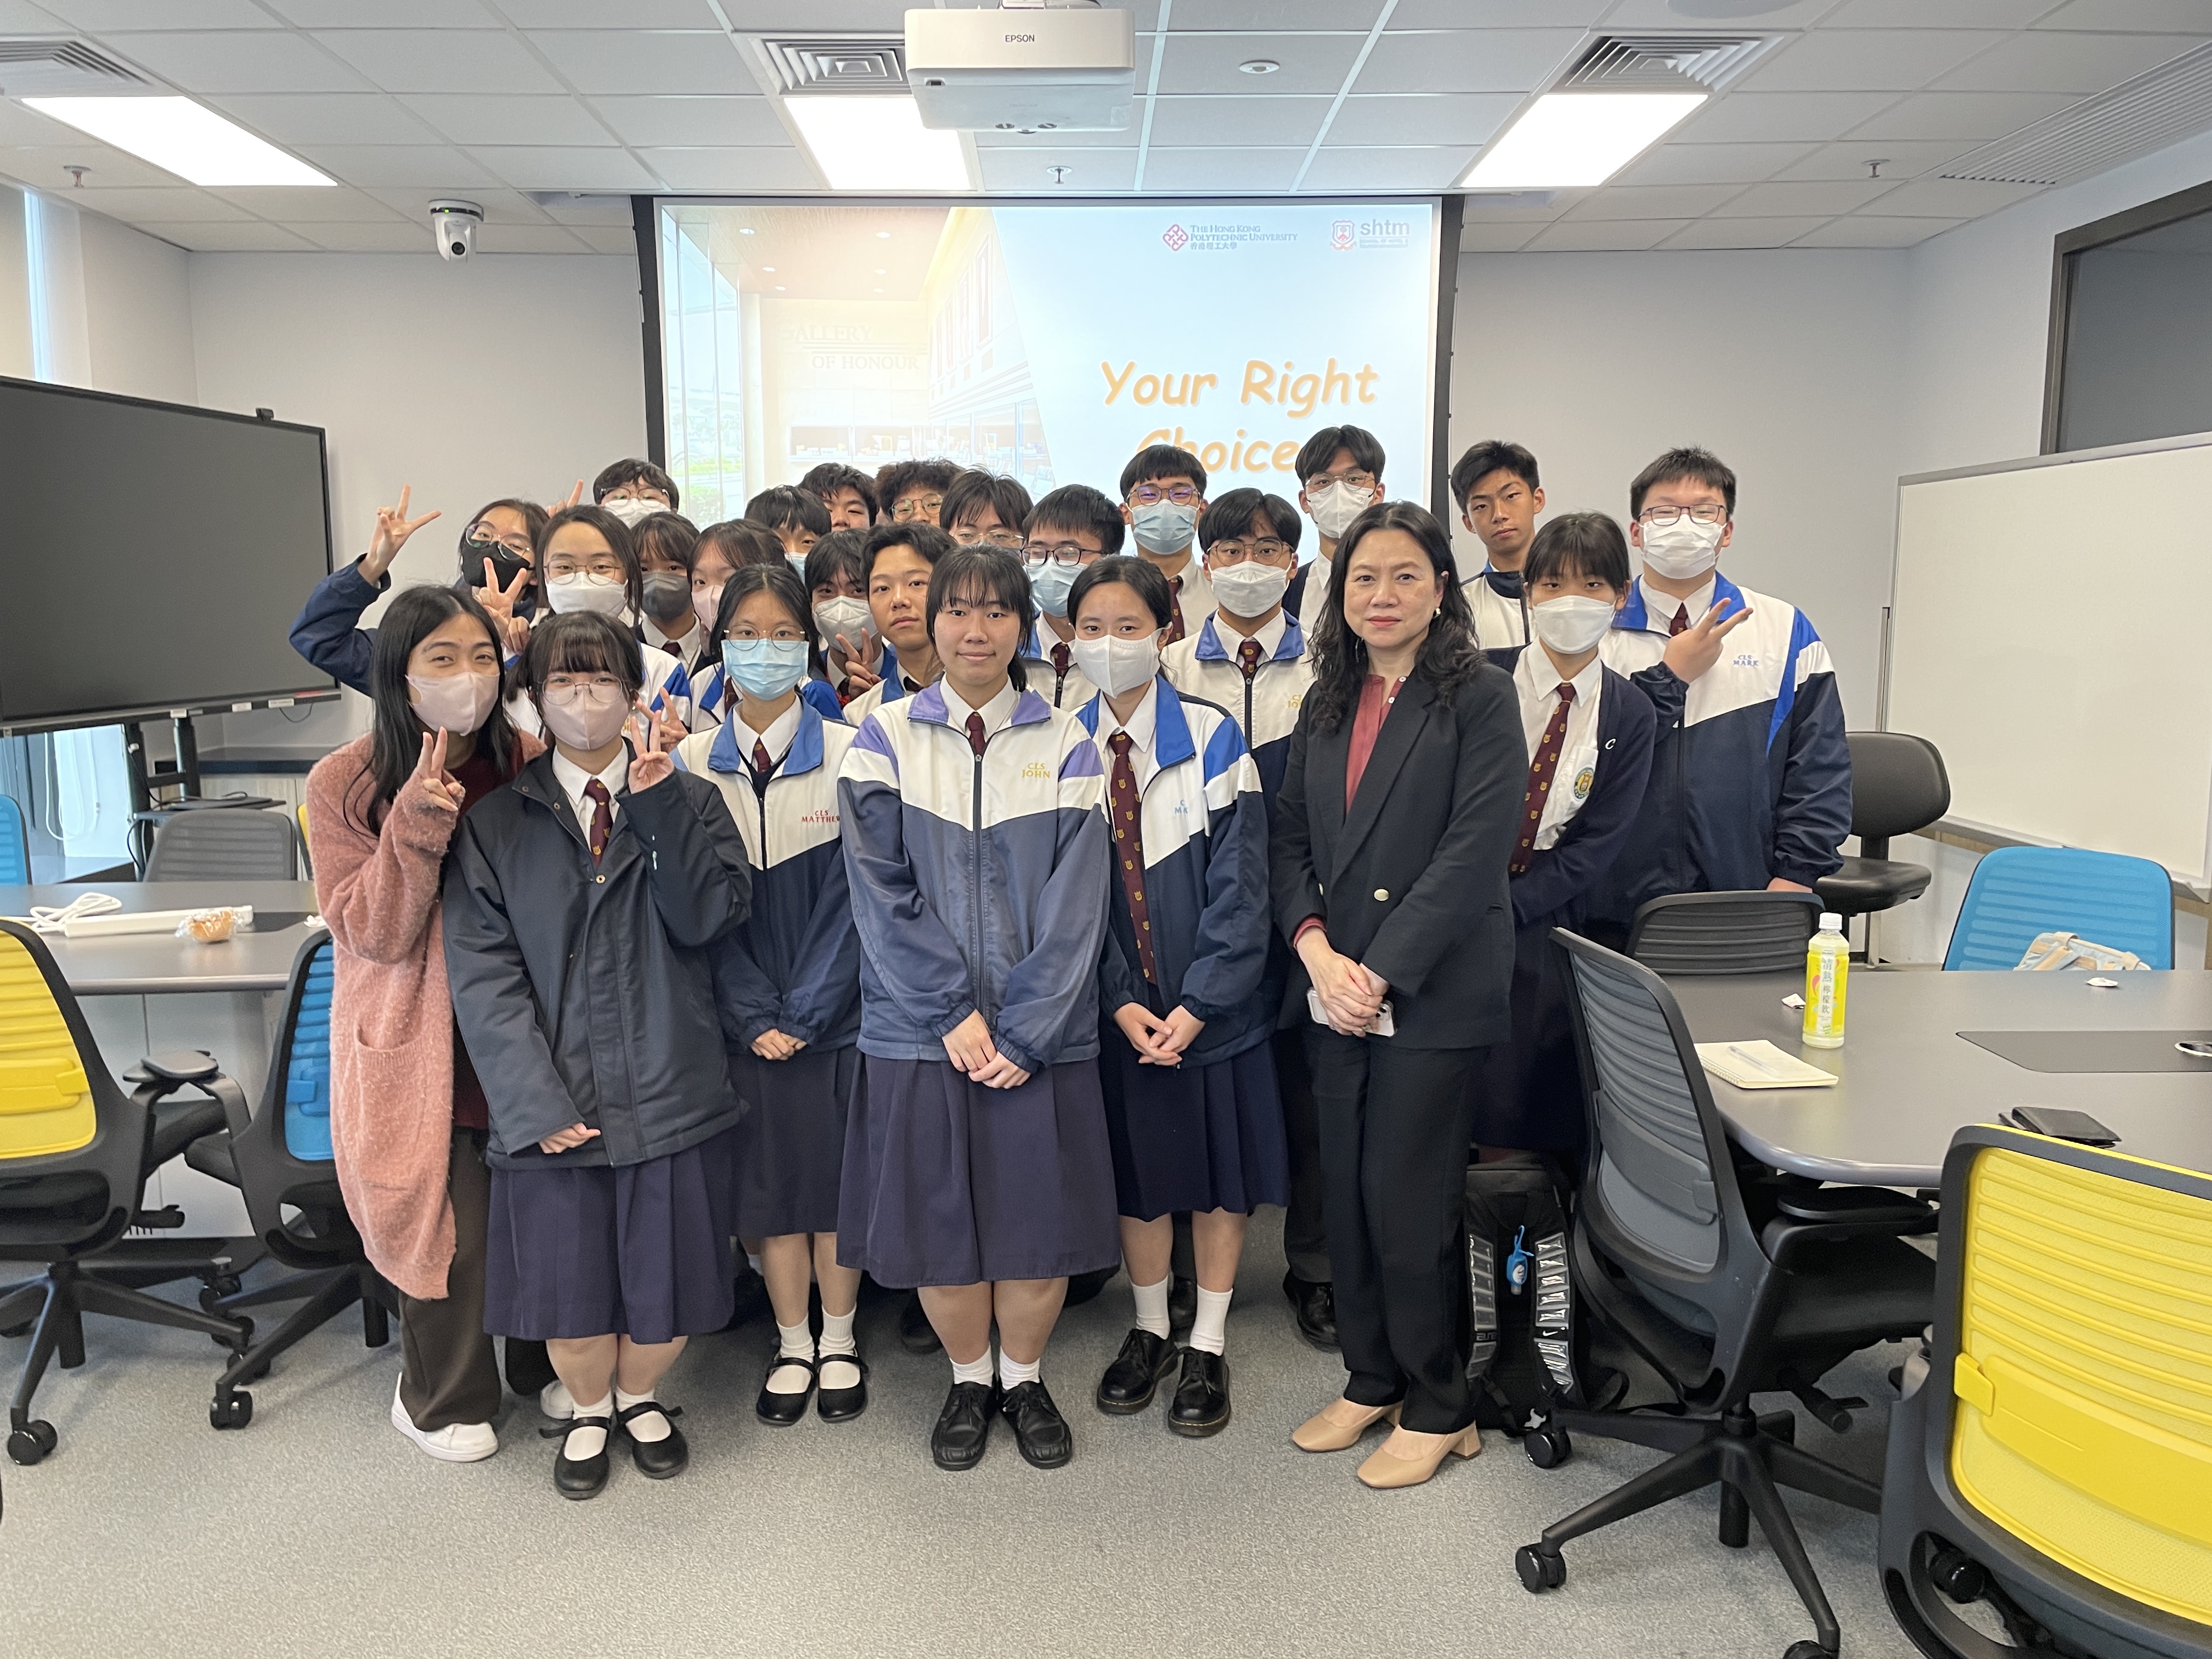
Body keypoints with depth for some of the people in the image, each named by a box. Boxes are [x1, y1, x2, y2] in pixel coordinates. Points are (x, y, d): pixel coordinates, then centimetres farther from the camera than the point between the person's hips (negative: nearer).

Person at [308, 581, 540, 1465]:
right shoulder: (345, 784, -8)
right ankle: (439, 1401, 32)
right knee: (450, 1226, 4)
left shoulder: (528, 762, -2)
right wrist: (416, 822, -26)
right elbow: (373, 932, -14)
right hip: (417, 1047, -2)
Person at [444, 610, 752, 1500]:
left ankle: (640, 1394, 42)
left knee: (667, 1282, 10)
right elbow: (482, 969, -4)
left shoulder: (691, 800, 4)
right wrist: (534, 1100, -13)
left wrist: (658, 806, -18)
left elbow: (709, 918, -11)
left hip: (670, 1088, 0)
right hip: (554, 1100, 0)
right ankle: (589, 1409, 41)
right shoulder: (495, 822, 3)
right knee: (568, 1284, 11)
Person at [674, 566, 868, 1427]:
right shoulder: (692, 761, 1)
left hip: (835, 1009, -1)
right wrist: (755, 1015, -7)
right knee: (769, 1178, 9)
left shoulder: (849, 754, -4)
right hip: (745, 1018, 1)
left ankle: (839, 1343, 26)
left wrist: (804, 1009, -11)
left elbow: (851, 895, -7)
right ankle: (793, 1347, 27)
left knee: (837, 1172, 7)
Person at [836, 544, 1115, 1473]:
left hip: (1040, 1032, 0)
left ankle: (1026, 1379, 30)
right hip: (920, 1029, 0)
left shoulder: (1065, 746, 1)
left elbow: (1076, 901, -5)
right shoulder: (886, 737, 1)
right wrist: (952, 1013, -13)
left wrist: (1022, 1031, -13)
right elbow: (879, 890, -6)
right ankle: (970, 1381, 31)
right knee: (939, 1217, 8)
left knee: (1038, 1213, 6)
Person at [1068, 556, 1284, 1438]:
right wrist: (1122, 1004, -10)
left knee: (1221, 1167, 9)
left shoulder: (1212, 740, -7)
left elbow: (1239, 883, -10)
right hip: (1119, 1008, 2)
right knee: (1137, 1166, 12)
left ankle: (1208, 1345, 25)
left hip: (1212, 1002, -1)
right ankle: (1148, 1330, 32)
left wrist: (1195, 1005, -16)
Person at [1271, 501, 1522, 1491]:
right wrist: (1316, 947, -8)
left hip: (1434, 994, -5)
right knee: (1346, 1193, 11)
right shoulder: (1325, 704, 13)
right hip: (1332, 991, 6)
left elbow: (1475, 851, -13)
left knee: (1408, 1198, -1)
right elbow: (1291, 838, 9)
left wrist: (1382, 971, -16)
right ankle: (1370, 1380, 29)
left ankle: (1438, 1408, 19)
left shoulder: (1480, 700, -5)